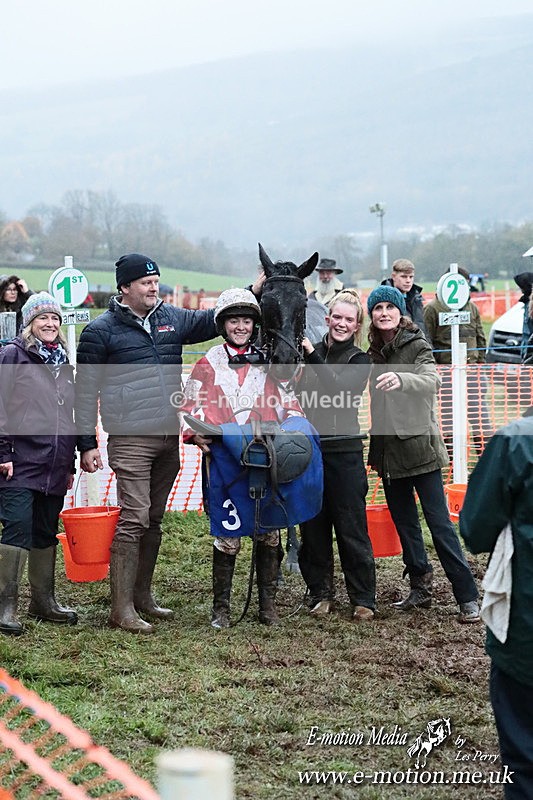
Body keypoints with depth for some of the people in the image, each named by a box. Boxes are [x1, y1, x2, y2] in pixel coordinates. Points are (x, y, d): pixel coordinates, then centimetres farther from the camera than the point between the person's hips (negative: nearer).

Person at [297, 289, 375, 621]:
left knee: (351, 527, -1)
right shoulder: (308, 352, 11)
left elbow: (338, 388, -18)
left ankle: (363, 599, 9)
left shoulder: (360, 360, 1)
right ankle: (321, 593, 20)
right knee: (313, 526, 8)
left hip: (344, 451, -3)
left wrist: (312, 354, -20)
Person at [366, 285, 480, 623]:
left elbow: (432, 380, -28)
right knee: (405, 524, 13)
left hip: (420, 447, -6)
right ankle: (420, 588, 24)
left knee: (439, 522, -6)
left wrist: (401, 379, -48)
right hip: (387, 450, 6)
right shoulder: (373, 353, 9)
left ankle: (468, 598, -2)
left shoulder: (417, 346, -8)